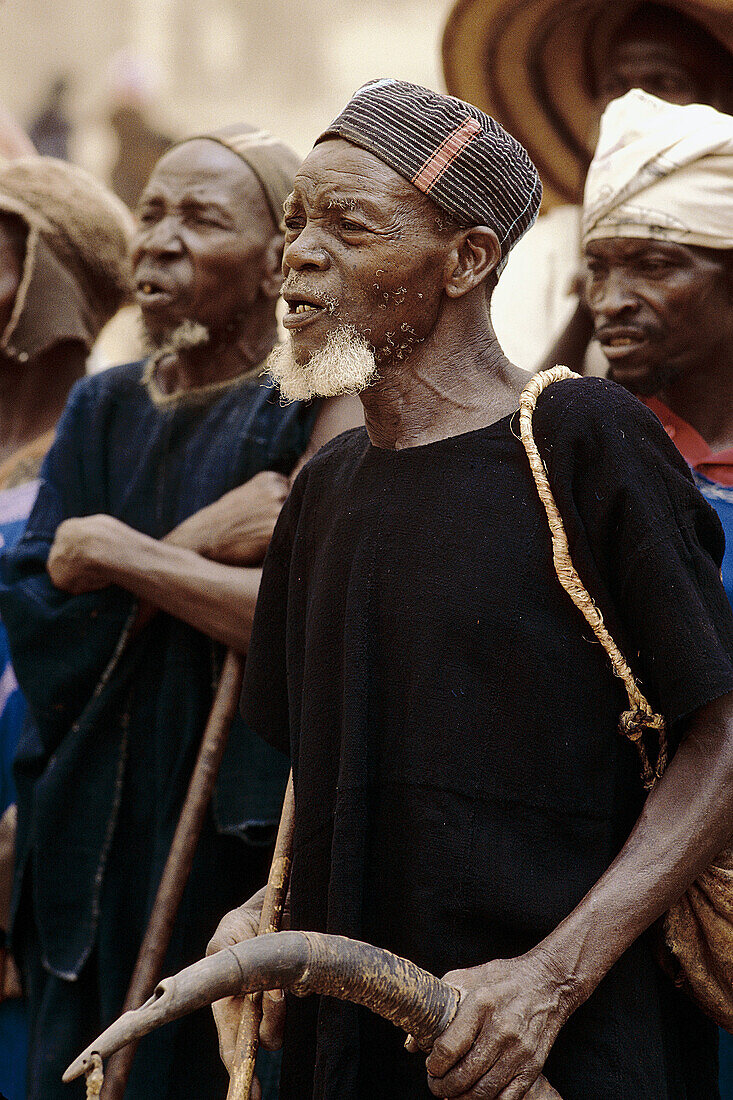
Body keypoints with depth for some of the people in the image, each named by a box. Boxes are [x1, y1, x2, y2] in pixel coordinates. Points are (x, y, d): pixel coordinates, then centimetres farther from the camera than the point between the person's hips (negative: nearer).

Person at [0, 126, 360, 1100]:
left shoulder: (319, 411, -6)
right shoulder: (104, 411, 11)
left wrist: (116, 553, -11)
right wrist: (199, 543, -13)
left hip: (248, 836, -5)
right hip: (101, 851, 5)